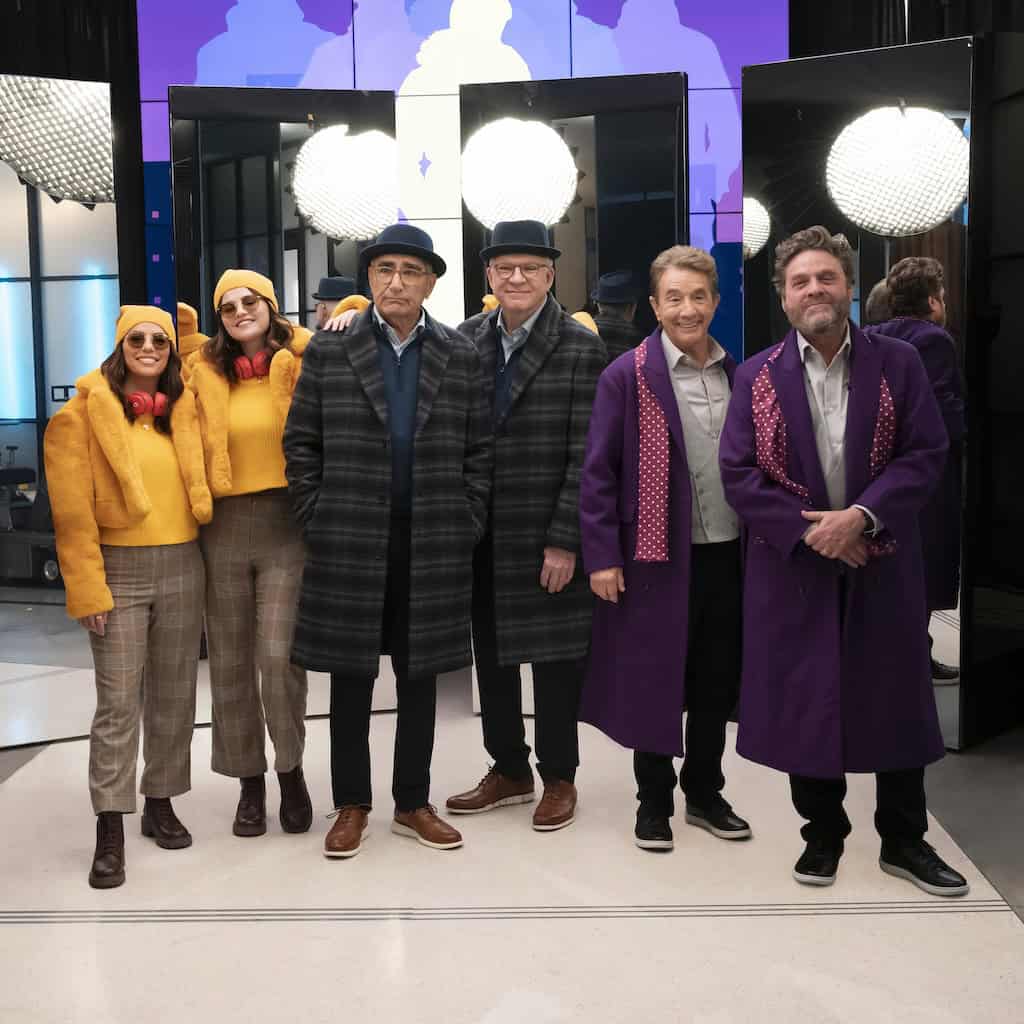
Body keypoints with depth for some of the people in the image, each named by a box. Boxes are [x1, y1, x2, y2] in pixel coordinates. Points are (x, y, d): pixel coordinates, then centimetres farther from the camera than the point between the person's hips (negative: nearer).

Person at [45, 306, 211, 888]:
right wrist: (87, 588, -12)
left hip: (182, 567, 4)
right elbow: (73, 511, -8)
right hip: (119, 570, -4)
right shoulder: (86, 412, -4)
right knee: (118, 702, -5)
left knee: (175, 696, 11)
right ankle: (111, 832, 2)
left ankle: (161, 804, 25)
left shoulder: (185, 408, 8)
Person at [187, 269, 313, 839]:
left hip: (285, 522, -3)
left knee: (278, 656, -11)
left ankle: (291, 769, 12)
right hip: (225, 528, 4)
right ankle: (250, 782, 22)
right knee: (231, 662, 8)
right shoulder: (205, 372, 9)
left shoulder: (301, 362, 0)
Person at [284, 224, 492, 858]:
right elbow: (301, 444, 4)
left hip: (434, 547, 1)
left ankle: (414, 803, 24)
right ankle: (352, 806, 22)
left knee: (421, 676, 10)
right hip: (350, 545, -1)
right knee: (351, 677, 7)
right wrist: (317, 520, -2)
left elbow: (479, 450, 6)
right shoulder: (329, 352, 1)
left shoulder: (462, 357, 5)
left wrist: (467, 525, 0)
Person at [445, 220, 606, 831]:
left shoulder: (581, 348, -7)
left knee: (554, 658, 7)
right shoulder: (466, 339, 5)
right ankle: (509, 771, 30)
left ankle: (558, 778, 24)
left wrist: (564, 541, -13)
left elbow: (585, 455, -11)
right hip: (483, 533, 4)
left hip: (547, 536, -4)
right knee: (491, 655, 14)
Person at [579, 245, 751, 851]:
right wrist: (602, 556, -11)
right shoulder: (627, 377, -7)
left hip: (727, 555, 4)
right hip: (657, 558, -4)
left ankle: (705, 793, 31)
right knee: (655, 683, 6)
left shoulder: (737, 375, 7)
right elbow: (598, 472, -7)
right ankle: (654, 803, 22)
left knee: (715, 684, 14)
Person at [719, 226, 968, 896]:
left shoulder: (898, 363, 2)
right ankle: (823, 834, 25)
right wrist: (808, 531, -14)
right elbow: (738, 473, -3)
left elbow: (926, 455, -3)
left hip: (884, 563, 0)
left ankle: (904, 840, 24)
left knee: (896, 699, 7)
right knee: (804, 701, 7)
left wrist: (862, 514, -18)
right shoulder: (757, 376, 3)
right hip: (792, 565, 0)